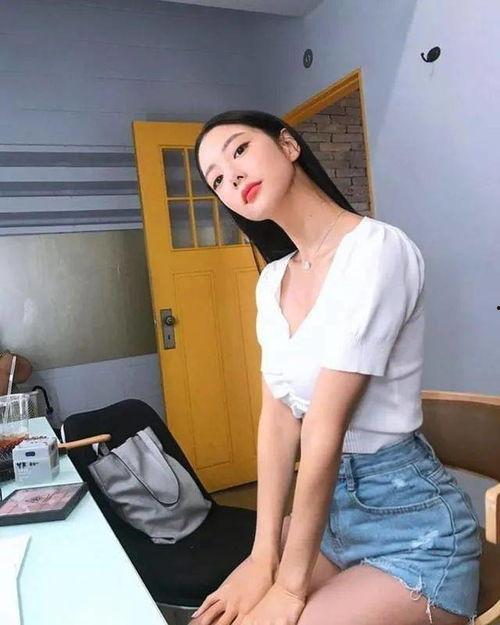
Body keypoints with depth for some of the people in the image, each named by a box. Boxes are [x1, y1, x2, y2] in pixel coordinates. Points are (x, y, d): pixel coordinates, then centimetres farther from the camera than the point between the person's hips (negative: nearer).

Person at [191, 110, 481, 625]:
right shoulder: (273, 281, 4)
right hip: (326, 509, 6)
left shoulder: (377, 249, -21)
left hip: (412, 528, -6)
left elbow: (325, 427, -22)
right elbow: (277, 418, 0)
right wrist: (263, 554, -5)